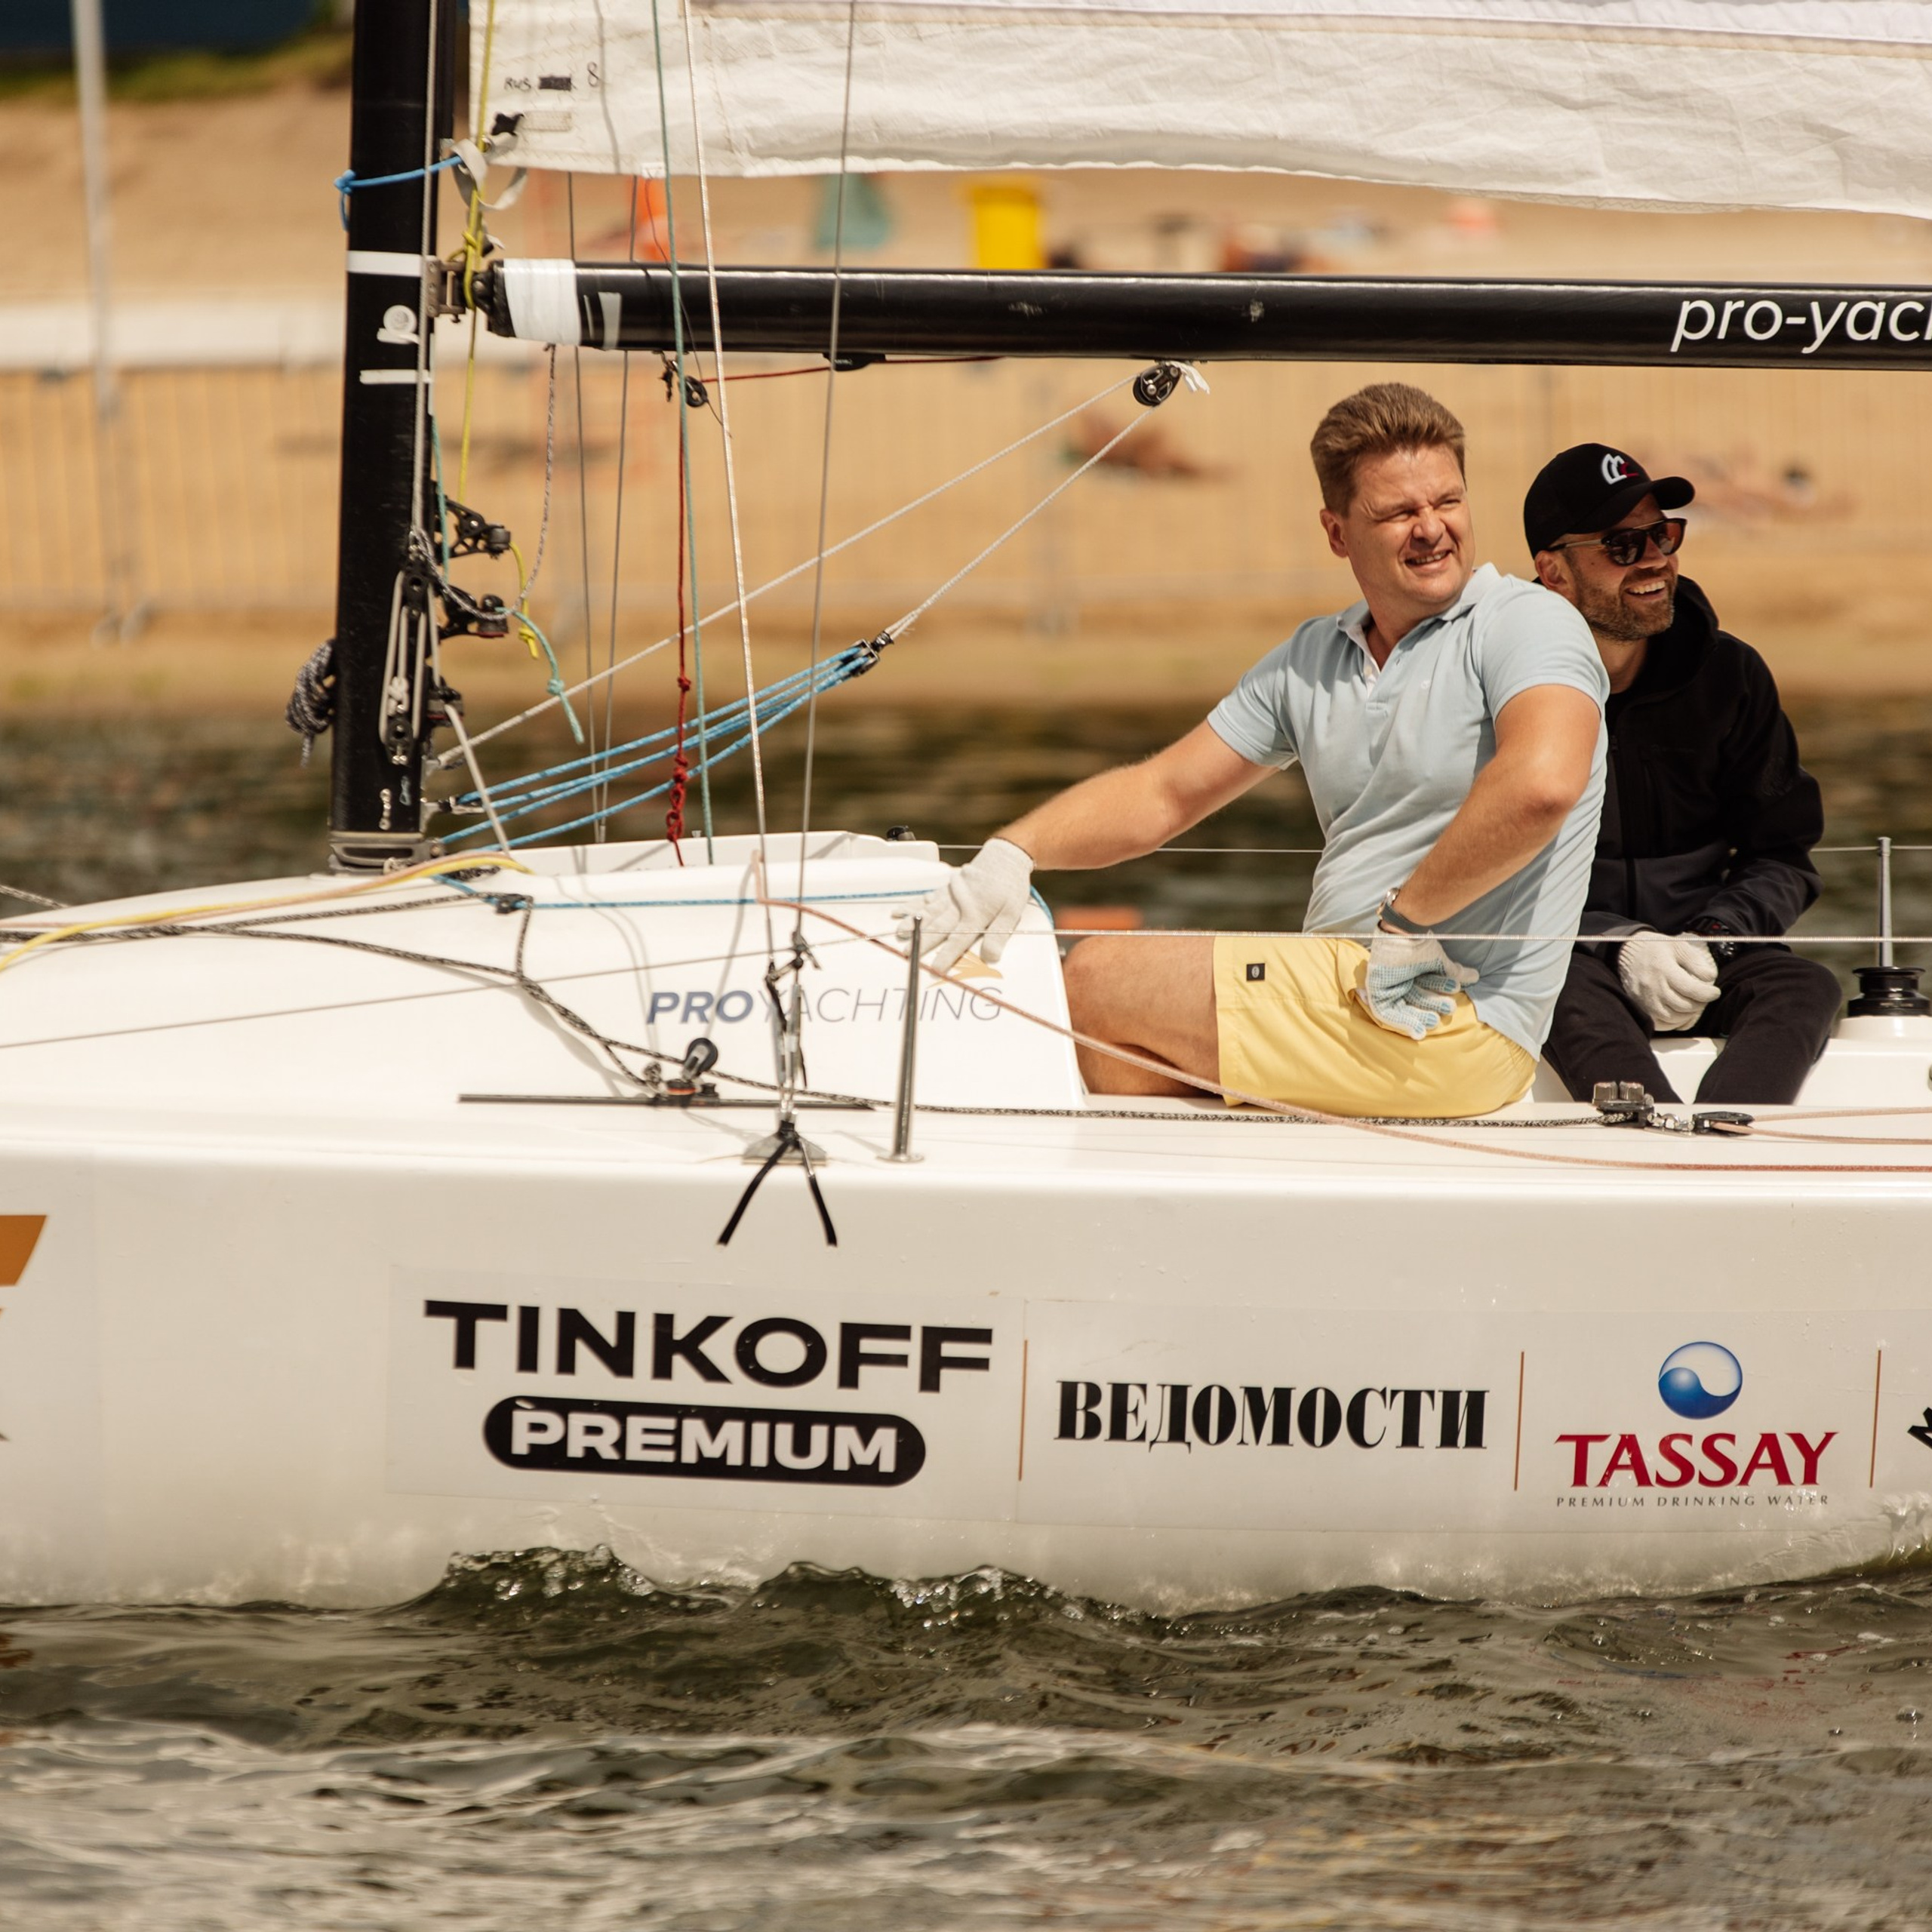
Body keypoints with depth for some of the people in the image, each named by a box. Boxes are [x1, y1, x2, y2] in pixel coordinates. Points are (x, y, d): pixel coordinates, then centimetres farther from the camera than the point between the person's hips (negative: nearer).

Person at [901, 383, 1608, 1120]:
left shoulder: (1528, 624, -10)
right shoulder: (1312, 658, 15)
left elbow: (1543, 782, -31)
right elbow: (1162, 793, 15)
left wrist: (1404, 923, -22)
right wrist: (1011, 855, -4)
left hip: (1462, 1025, -8)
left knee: (1098, 981, -4)